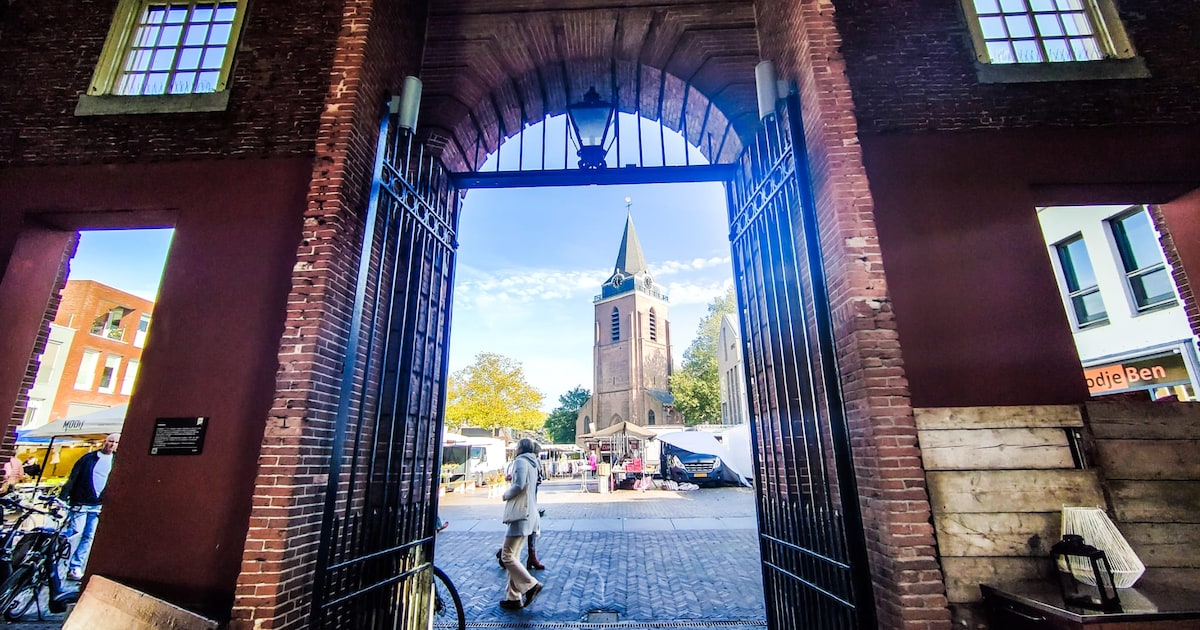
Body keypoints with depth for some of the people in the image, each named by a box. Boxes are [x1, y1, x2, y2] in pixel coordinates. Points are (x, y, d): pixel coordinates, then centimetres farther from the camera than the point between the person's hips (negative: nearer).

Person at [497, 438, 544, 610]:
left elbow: (519, 485, -22)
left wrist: (506, 494, -6)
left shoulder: (521, 461, -10)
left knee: (507, 556, -6)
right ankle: (513, 597, 17)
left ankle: (531, 584, -4)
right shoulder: (532, 463, 20)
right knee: (514, 556, 13)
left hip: (520, 514, -10)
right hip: (527, 513, 10)